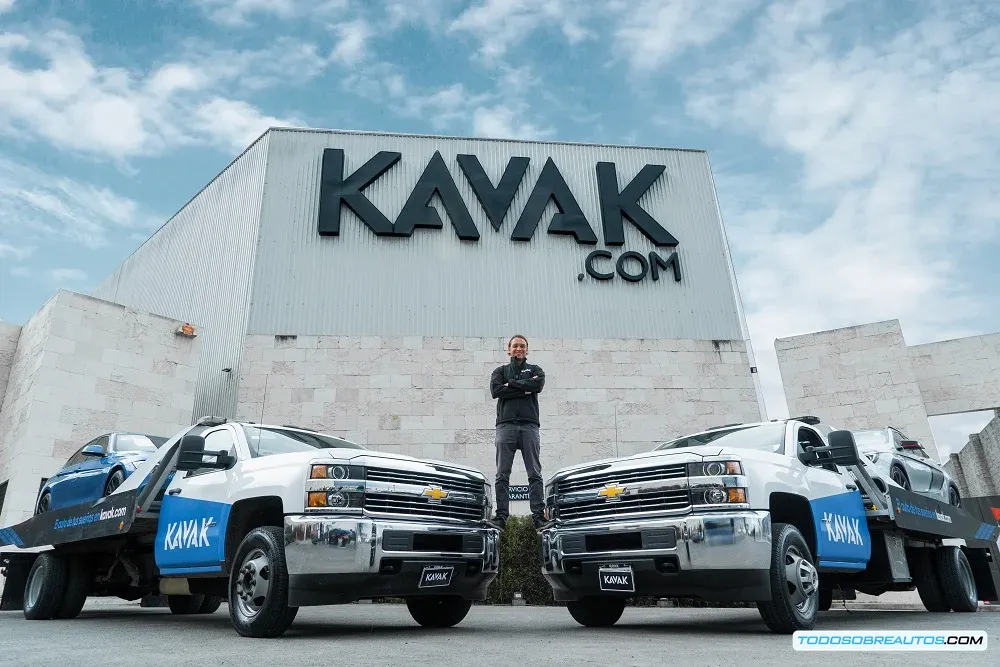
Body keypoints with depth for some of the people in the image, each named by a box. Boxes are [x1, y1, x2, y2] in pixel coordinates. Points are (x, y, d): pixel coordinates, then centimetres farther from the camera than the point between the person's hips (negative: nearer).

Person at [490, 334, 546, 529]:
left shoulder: (535, 369, 19)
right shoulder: (500, 371, 20)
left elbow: (538, 384, -6)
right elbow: (495, 390, -2)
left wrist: (511, 383, -1)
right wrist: (525, 389, -4)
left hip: (530, 426, 0)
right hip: (506, 425, 1)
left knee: (535, 474, -3)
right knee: (502, 475, -3)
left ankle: (538, 515, -3)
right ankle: (501, 515, -1)